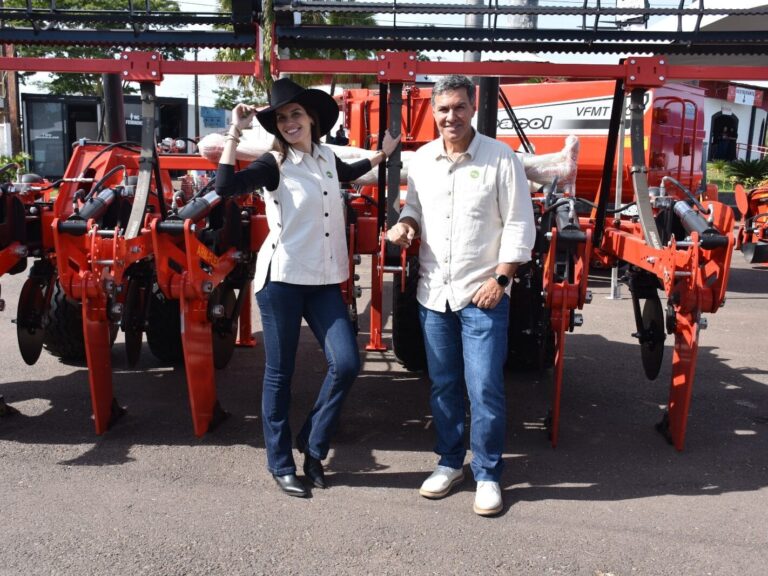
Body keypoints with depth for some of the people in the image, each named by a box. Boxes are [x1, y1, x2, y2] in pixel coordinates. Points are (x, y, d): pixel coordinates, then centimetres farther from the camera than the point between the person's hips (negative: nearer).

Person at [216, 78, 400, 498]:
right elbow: (225, 186, -24)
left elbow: (347, 174, 36)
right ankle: (280, 464, 20)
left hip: (324, 280, 5)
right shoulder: (274, 164, -6)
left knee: (346, 363, -4)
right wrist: (235, 131, -19)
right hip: (281, 279, -5)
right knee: (279, 373, 5)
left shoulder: (326, 157, 11)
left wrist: (382, 154, 39)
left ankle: (312, 445, 18)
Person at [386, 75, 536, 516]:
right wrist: (406, 225, -4)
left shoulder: (500, 158, -7)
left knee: (485, 389, -2)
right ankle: (450, 462, 31)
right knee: (443, 385, 14)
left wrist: (500, 278, -13)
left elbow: (520, 224, -7)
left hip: (483, 295, -5)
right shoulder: (422, 160, 7)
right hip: (434, 293, 5)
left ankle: (488, 475, 15)